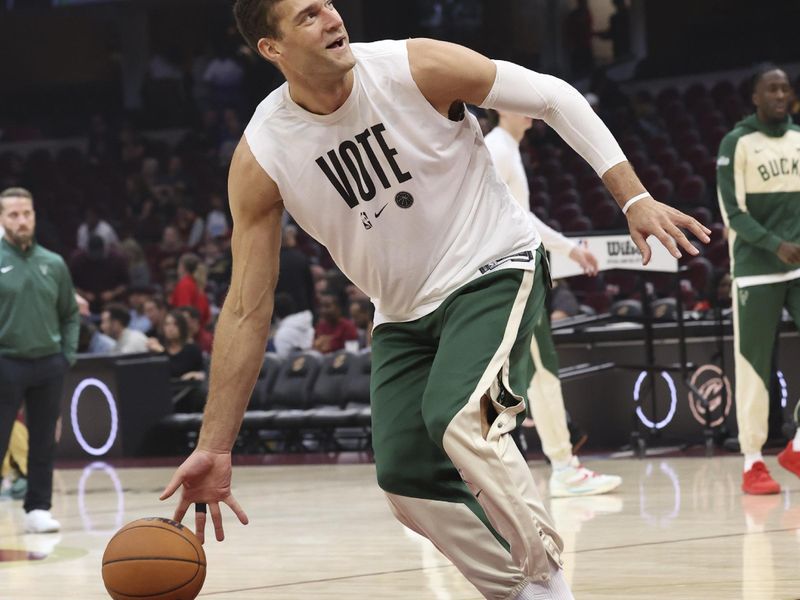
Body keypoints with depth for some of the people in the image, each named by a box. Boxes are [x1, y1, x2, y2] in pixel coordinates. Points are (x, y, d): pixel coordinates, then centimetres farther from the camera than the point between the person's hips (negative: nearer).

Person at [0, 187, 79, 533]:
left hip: (48, 365, 4)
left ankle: (38, 508, 14)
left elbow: (70, 314, 16)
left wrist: (68, 354, 5)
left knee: (44, 443, 7)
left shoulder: (53, 264, 8)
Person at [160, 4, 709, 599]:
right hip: (404, 313, 5)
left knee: (458, 416, -29)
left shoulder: (415, 68, -20)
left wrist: (635, 199, -15)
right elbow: (247, 311, -9)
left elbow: (554, 97, -8)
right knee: (406, 476, -2)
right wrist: (214, 449, -12)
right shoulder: (261, 158, -13)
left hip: (493, 271, -5)